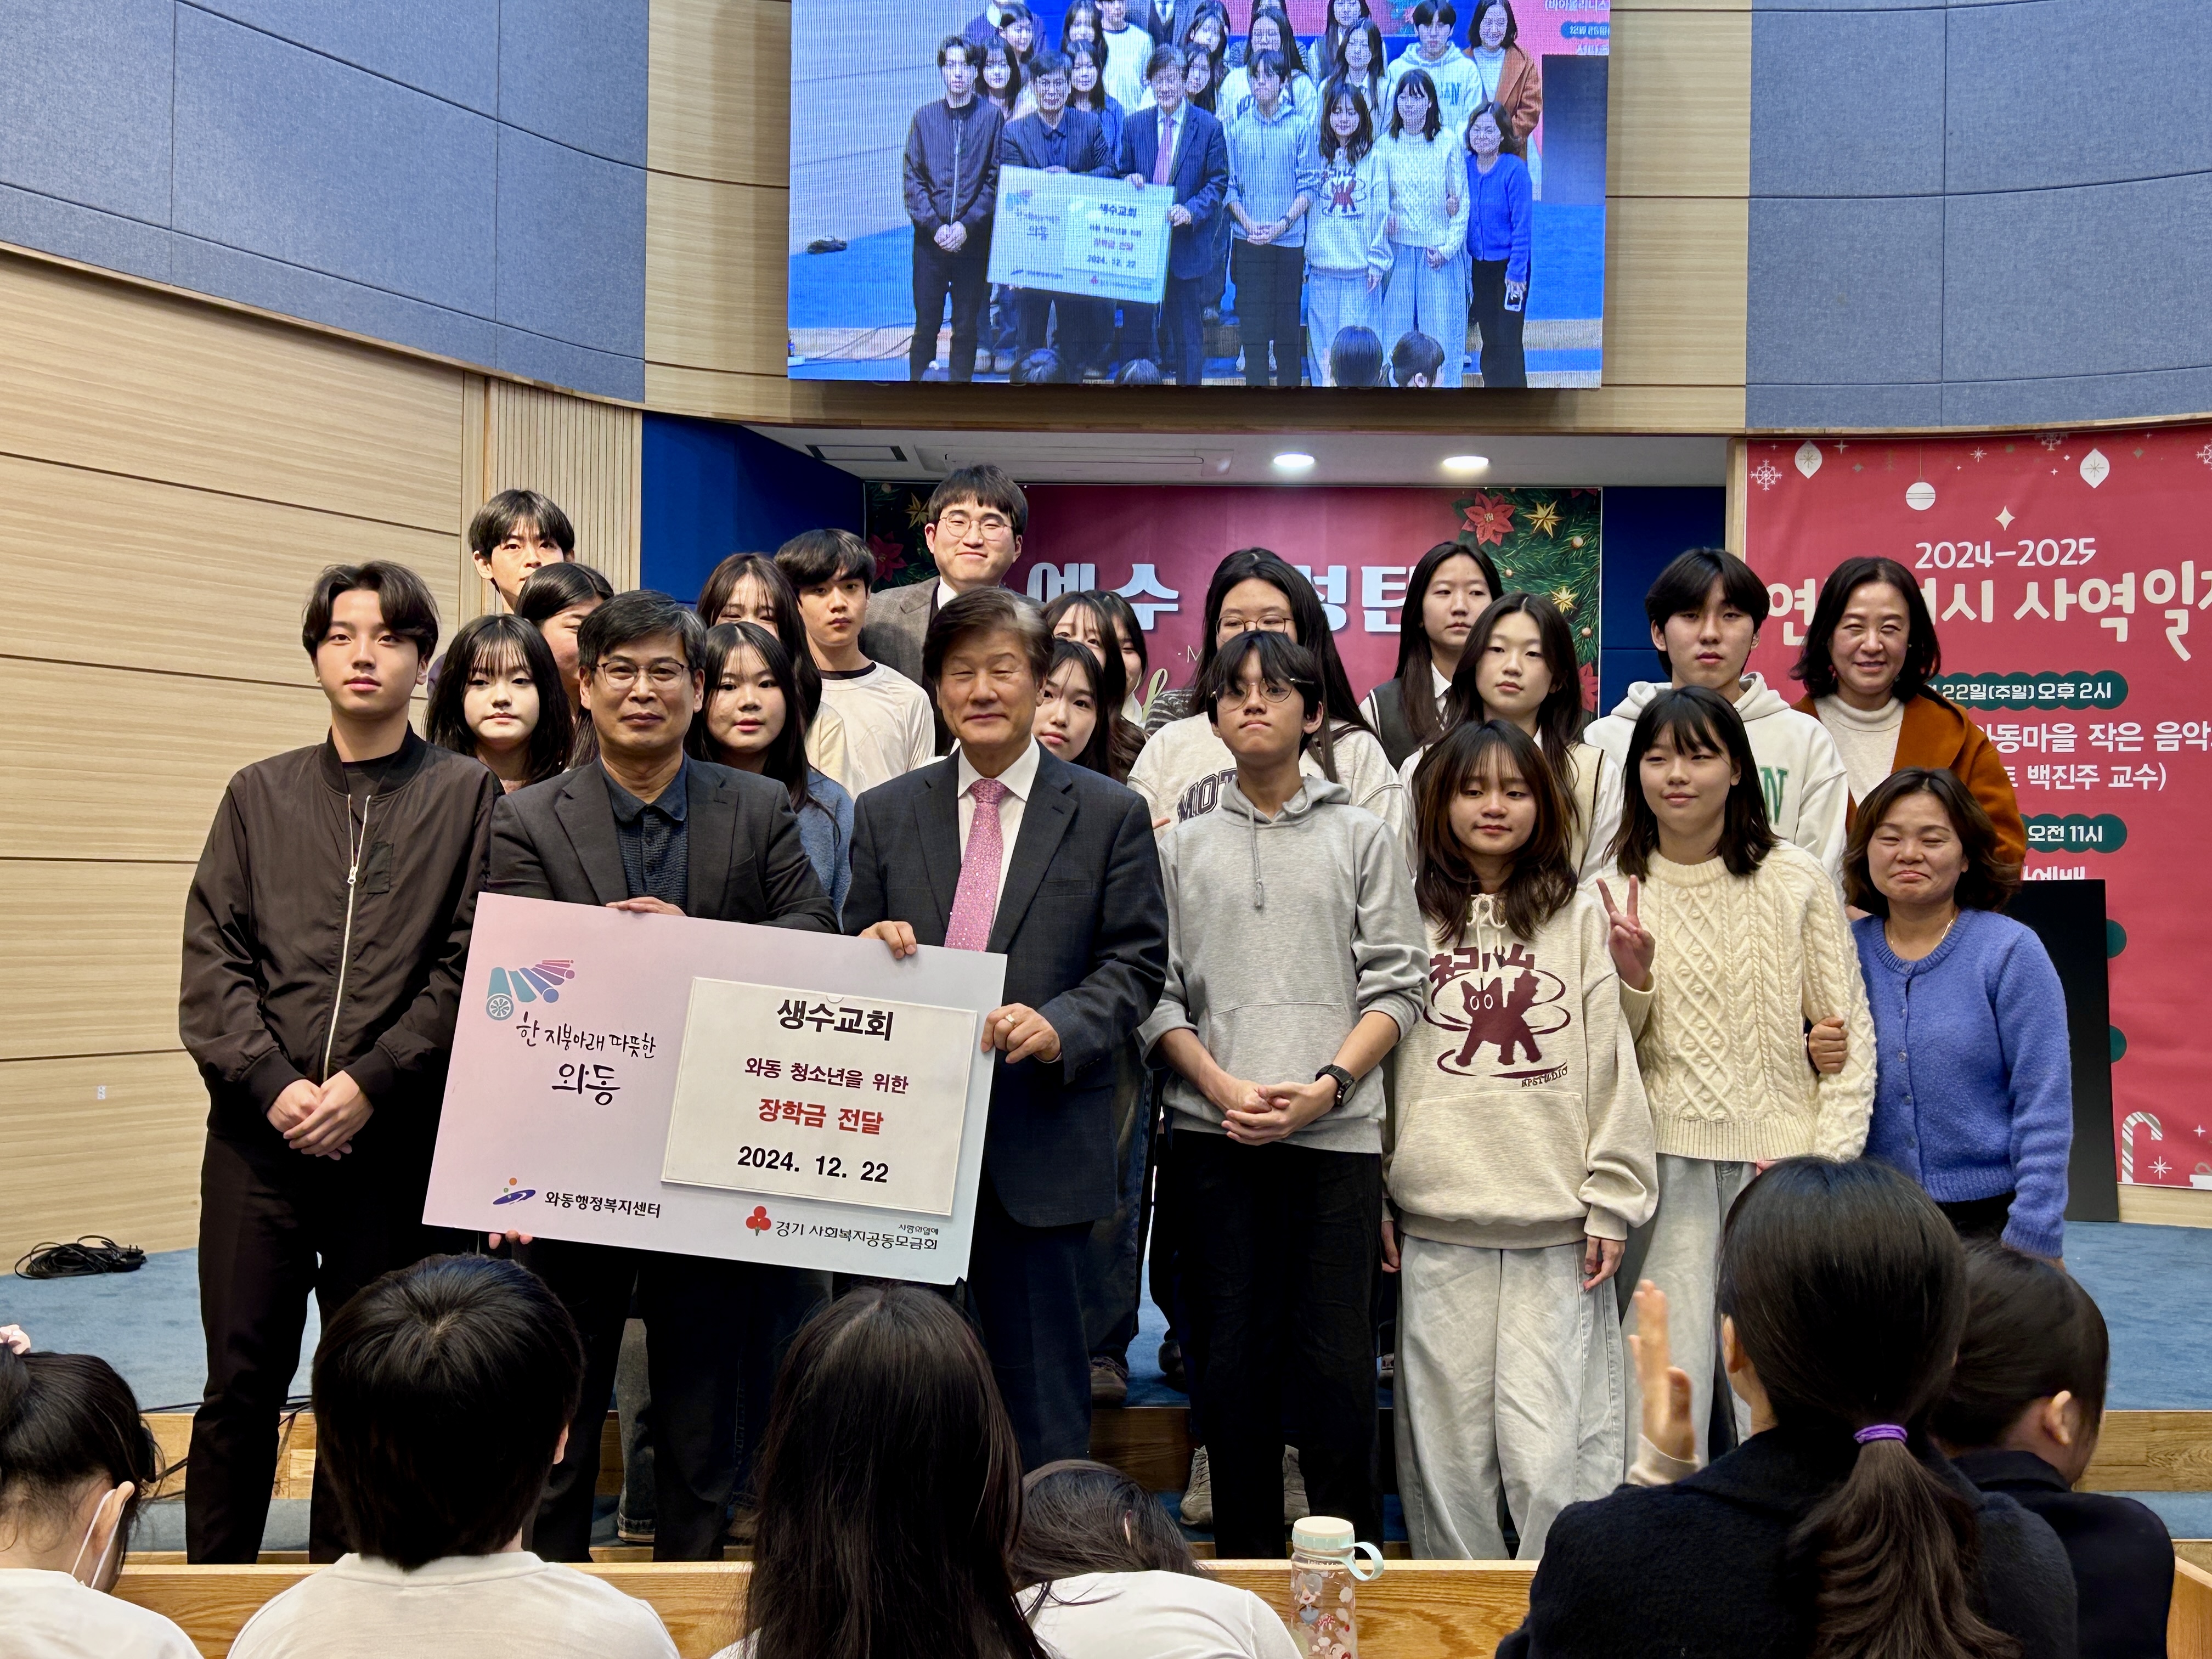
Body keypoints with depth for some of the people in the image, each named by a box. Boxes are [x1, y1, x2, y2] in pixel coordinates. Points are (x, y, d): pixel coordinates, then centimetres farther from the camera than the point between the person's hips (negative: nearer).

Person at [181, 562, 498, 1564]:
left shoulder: (466, 796, 4)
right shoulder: (260, 795, 12)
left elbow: (469, 967, -4)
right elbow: (211, 957, 5)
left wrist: (371, 1082, -12)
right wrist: (273, 1083, -9)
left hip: (396, 1134, -2)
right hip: (260, 1132, 2)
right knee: (240, 1380, 4)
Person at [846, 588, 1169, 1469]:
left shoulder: (1109, 814, 4)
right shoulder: (885, 813, 11)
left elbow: (1137, 961, 0)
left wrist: (1059, 1025, -17)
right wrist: (869, 948, -9)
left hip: (1039, 1140, -2)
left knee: (1041, 1383, 5)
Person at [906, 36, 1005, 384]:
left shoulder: (992, 117, 2)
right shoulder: (925, 117, 7)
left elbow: (996, 179, -1)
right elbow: (913, 179, 4)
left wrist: (967, 224, -10)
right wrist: (935, 225, -8)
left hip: (974, 236, -1)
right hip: (930, 238, 1)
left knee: (966, 326, 4)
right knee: (925, 325, 2)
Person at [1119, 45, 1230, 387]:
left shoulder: (1209, 127, -1)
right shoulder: (1134, 125, 7)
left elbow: (1219, 182, -2)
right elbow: (1123, 174, 15)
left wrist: (1191, 210, -19)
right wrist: (1128, 181, -10)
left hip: (1186, 240, -2)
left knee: (1185, 326, 5)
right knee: (1137, 318, 6)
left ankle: (1188, 380, 15)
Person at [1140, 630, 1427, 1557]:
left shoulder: (1363, 838, 11)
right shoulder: (1180, 848, 13)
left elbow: (1396, 985, 4)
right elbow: (1156, 992, 7)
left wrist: (1326, 1086, -11)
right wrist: (1224, 1087, -9)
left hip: (1335, 1133, -1)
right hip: (1211, 1134, 1)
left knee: (1334, 1363, -2)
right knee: (1229, 1360, 4)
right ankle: (1246, 1566, 15)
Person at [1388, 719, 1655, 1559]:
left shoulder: (1582, 915, 8)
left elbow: (1612, 1065, 6)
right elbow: (1371, 1056, 10)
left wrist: (1613, 1198, 0)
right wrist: (1371, 1198, 6)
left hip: (1557, 1224, -1)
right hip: (1437, 1220, 1)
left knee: (1552, 1453, -5)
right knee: (1447, 1443, 5)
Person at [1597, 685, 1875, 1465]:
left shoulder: (1795, 877, 1)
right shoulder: (1615, 891, 6)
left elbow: (1850, 1029, 3)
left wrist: (1828, 1158, -6)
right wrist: (1631, 981, -11)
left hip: (1780, 1154, -1)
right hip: (1667, 1156, 1)